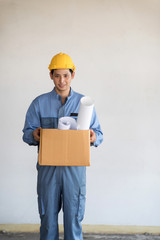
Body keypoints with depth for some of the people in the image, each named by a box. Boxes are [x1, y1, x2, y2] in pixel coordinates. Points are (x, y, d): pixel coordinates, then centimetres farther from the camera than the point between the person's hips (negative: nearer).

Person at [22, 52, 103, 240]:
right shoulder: (39, 103, 6)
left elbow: (98, 132, 9)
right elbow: (27, 132, 6)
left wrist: (94, 137, -15)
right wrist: (34, 135, -18)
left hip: (75, 166, 0)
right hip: (48, 167, 0)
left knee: (74, 215, 4)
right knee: (48, 215, 6)